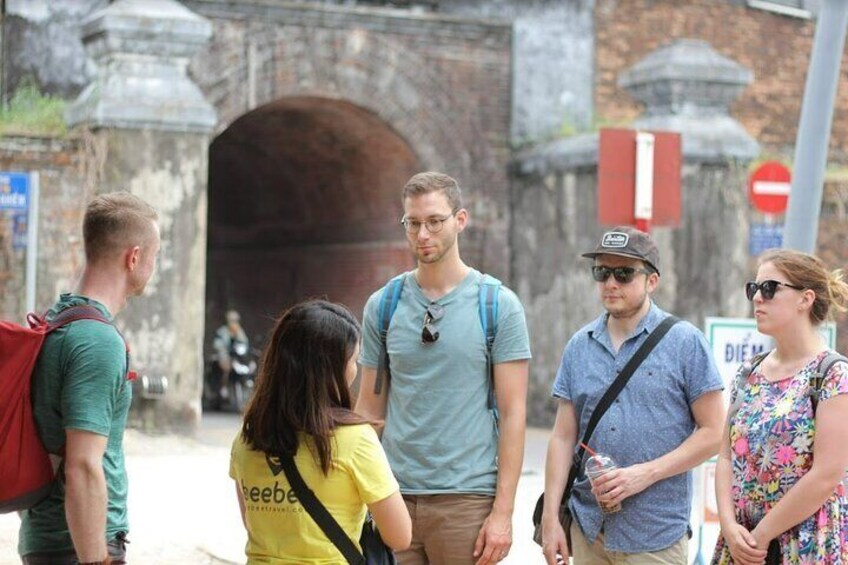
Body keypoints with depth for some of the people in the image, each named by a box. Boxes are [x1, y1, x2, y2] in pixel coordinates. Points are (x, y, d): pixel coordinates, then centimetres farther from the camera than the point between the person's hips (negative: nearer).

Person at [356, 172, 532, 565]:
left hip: (466, 498, -3)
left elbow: (512, 413, -4)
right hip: (394, 496, 3)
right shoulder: (383, 305, 7)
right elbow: (370, 409, 11)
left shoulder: (499, 305, -2)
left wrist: (503, 511, -10)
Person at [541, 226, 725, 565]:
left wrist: (646, 473, -15)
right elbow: (563, 437, 8)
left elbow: (713, 433, -5)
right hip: (588, 530, 4)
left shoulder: (685, 342, -3)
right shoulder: (580, 346, 9)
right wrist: (550, 517, 2)